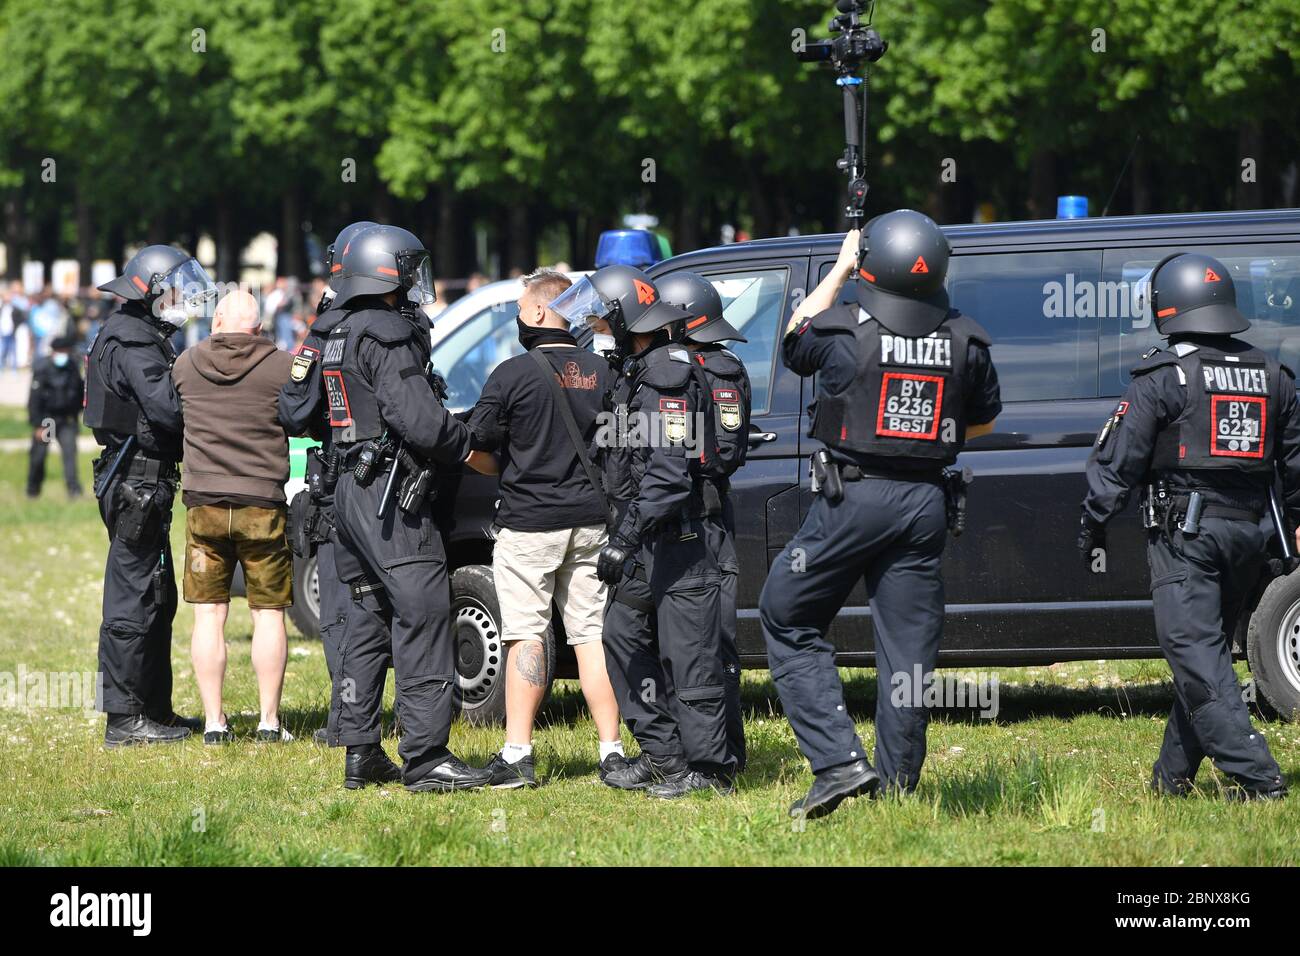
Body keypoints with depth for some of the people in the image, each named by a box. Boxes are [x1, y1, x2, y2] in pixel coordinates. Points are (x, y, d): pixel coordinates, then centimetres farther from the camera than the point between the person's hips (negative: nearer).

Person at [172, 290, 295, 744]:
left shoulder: (186, 363, 2)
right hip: (263, 502, -1)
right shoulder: (283, 366, -6)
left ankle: (214, 721, 4)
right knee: (268, 613, 6)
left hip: (204, 502, 1)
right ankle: (269, 720, 4)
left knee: (209, 613, 6)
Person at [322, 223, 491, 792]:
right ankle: (426, 756, -12)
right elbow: (420, 420, -21)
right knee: (422, 618, -9)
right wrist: (470, 448, -4)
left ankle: (360, 754, 15)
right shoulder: (387, 335, -14)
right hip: (392, 495, -10)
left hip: (351, 490, 10)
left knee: (370, 620, 13)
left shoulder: (341, 337, 17)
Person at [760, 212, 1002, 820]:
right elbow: (983, 420, 15)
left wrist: (839, 270, 22)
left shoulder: (843, 331, -12)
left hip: (852, 498, -4)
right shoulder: (964, 341, -1)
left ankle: (840, 760, -2)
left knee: (788, 621, 10)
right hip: (925, 502, 4)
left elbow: (793, 339, 13)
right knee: (909, 648, 9)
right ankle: (897, 786, 11)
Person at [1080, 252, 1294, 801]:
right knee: (1208, 652, 16)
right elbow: (1295, 461, 18)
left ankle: (1254, 776, -19)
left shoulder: (1164, 378, -8)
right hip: (1248, 530, 7)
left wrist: (1092, 527, 2)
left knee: (1197, 656, -9)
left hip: (1184, 530, -7)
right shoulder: (1270, 376, 11)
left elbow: (1117, 461, -7)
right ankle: (1173, 776, 22)